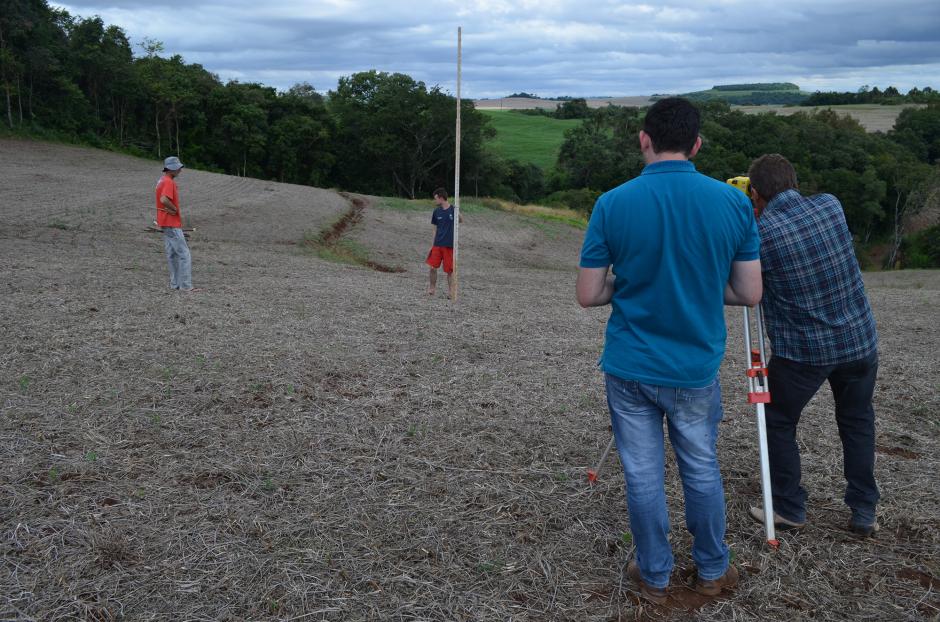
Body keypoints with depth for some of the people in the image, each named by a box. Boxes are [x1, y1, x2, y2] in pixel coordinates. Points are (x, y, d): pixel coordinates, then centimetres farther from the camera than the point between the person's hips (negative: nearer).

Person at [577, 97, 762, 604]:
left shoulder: (612, 204, -11)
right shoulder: (733, 202, -7)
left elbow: (588, 294, -8)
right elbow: (749, 293, -2)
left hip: (630, 368, -1)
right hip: (696, 369, 1)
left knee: (643, 476, 12)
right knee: (702, 471, 19)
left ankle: (655, 577, 28)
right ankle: (712, 571, 36)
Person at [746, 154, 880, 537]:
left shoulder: (760, 234, -18)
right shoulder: (831, 206, -4)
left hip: (802, 350, -5)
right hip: (860, 339, 5)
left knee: (779, 423, 15)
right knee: (857, 422, 20)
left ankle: (789, 510, 21)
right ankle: (864, 513, 25)